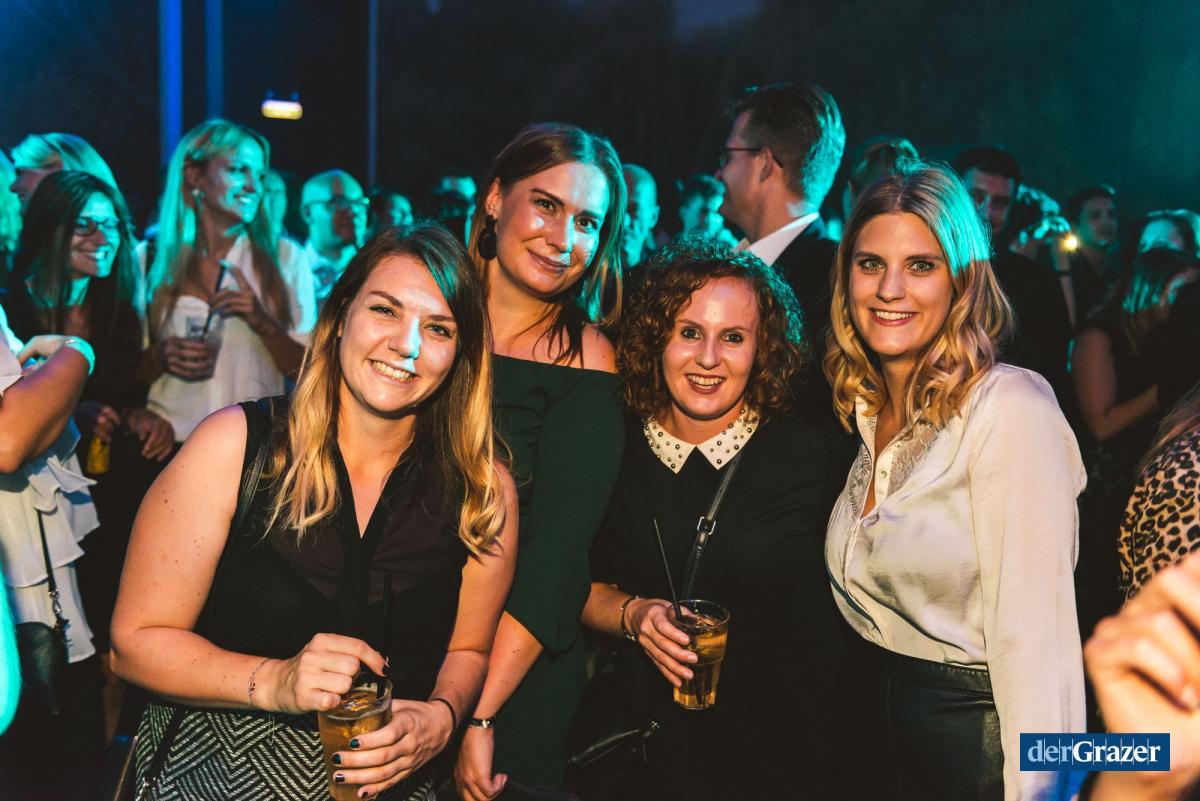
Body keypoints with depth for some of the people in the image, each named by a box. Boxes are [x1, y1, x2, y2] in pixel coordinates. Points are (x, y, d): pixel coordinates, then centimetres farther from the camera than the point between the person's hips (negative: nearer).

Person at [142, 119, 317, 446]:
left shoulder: (285, 257, 5)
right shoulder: (150, 258, 6)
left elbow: (306, 370, 5)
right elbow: (130, 371, 13)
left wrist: (262, 321, -10)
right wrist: (160, 356, -7)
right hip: (172, 440, 0)